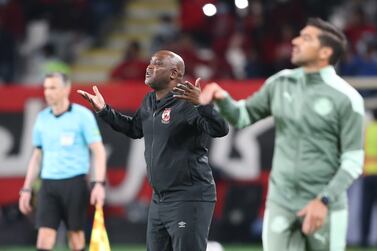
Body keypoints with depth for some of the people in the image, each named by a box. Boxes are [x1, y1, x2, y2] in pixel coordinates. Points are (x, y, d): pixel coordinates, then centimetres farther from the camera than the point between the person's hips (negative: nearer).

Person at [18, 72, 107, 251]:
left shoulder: (82, 115, -3)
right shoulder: (42, 118, 11)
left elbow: (98, 151, -6)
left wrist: (99, 184, -16)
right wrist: (26, 189, 15)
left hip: (74, 183, -4)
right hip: (48, 184, 4)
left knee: (75, 235, 3)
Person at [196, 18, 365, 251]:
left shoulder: (347, 98, -9)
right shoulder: (280, 83, 6)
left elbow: (353, 161, -9)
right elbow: (243, 117, 16)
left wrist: (324, 201, -18)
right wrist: (222, 98, -5)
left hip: (324, 207, -4)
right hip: (280, 205, 4)